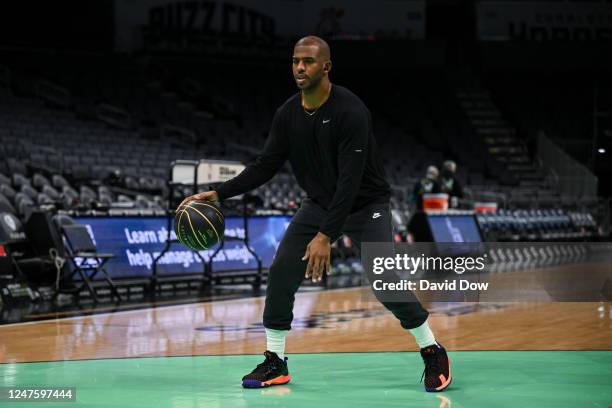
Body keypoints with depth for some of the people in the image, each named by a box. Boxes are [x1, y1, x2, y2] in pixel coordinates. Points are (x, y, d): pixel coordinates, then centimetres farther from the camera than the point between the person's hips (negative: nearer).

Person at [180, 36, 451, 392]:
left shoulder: (350, 110, -26)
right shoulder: (288, 114, -6)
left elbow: (350, 179, -30)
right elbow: (266, 165, 1)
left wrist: (326, 236, -35)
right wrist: (219, 194, -8)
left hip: (365, 204, -6)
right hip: (320, 203, 6)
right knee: (281, 272, -7)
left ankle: (434, 354, 2)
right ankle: (276, 362, 5)